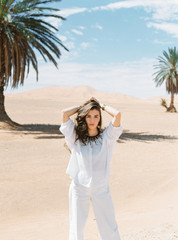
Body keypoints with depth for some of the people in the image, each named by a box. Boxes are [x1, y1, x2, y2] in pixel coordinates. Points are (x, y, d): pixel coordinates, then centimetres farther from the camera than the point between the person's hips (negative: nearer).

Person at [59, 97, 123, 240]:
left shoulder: (106, 137, 3)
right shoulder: (76, 137, 5)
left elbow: (117, 115, -10)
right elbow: (64, 113, -3)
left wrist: (101, 105, 6)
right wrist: (84, 106, 8)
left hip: (101, 188, 0)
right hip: (79, 187, 1)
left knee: (109, 228, 5)